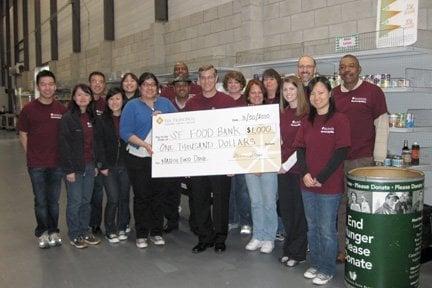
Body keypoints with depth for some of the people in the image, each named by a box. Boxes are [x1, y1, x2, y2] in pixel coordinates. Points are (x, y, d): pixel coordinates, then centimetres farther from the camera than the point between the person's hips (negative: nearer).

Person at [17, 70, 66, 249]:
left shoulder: (61, 110, 1)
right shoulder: (29, 109, -4)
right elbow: (23, 135, 3)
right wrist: (33, 156, 1)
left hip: (57, 163, 2)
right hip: (36, 165, -1)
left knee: (54, 200, 12)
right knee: (40, 201, 7)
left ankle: (53, 231, 26)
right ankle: (42, 232, 24)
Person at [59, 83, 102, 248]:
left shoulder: (93, 117, 9)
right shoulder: (68, 118, -9)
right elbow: (63, 145, -12)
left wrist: (96, 164, 7)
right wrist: (69, 170, -15)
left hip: (90, 166, 5)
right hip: (75, 167, -5)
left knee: (86, 201, 12)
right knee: (75, 202, 3)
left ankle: (85, 231, 25)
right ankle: (74, 235, 17)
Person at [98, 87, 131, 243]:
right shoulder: (102, 120, 0)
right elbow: (99, 144, -2)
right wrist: (102, 166, -8)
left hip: (125, 165, 2)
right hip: (109, 166, -2)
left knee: (124, 198, 8)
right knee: (113, 199, -5)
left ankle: (122, 228, 24)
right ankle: (110, 230, 11)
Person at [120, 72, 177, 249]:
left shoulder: (165, 104, 11)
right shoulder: (132, 106, 0)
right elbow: (125, 132, -9)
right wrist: (145, 144, -19)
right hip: (138, 158, -3)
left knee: (158, 195, 8)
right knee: (141, 196, 2)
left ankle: (157, 232, 20)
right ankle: (141, 234, 14)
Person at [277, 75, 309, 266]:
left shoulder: (307, 113, -7)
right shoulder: (281, 113, 12)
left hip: (299, 167, -6)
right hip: (282, 168, 6)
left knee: (300, 211, 4)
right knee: (286, 209, 11)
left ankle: (298, 253, 16)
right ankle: (289, 249, 25)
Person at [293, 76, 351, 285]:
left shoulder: (339, 120, -7)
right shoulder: (307, 121, 10)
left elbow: (341, 153, -13)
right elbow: (300, 149, 7)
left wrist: (321, 178, -16)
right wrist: (305, 174, -9)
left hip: (330, 186, -5)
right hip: (308, 185, 5)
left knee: (327, 230, 4)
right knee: (312, 227, 16)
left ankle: (327, 269, 21)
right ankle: (315, 264, 31)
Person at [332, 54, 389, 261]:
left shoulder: (373, 92, -2)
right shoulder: (333, 94, 10)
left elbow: (381, 124, -2)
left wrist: (379, 159, -6)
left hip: (363, 160, -4)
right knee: (341, 206, 9)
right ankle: (343, 250, 20)